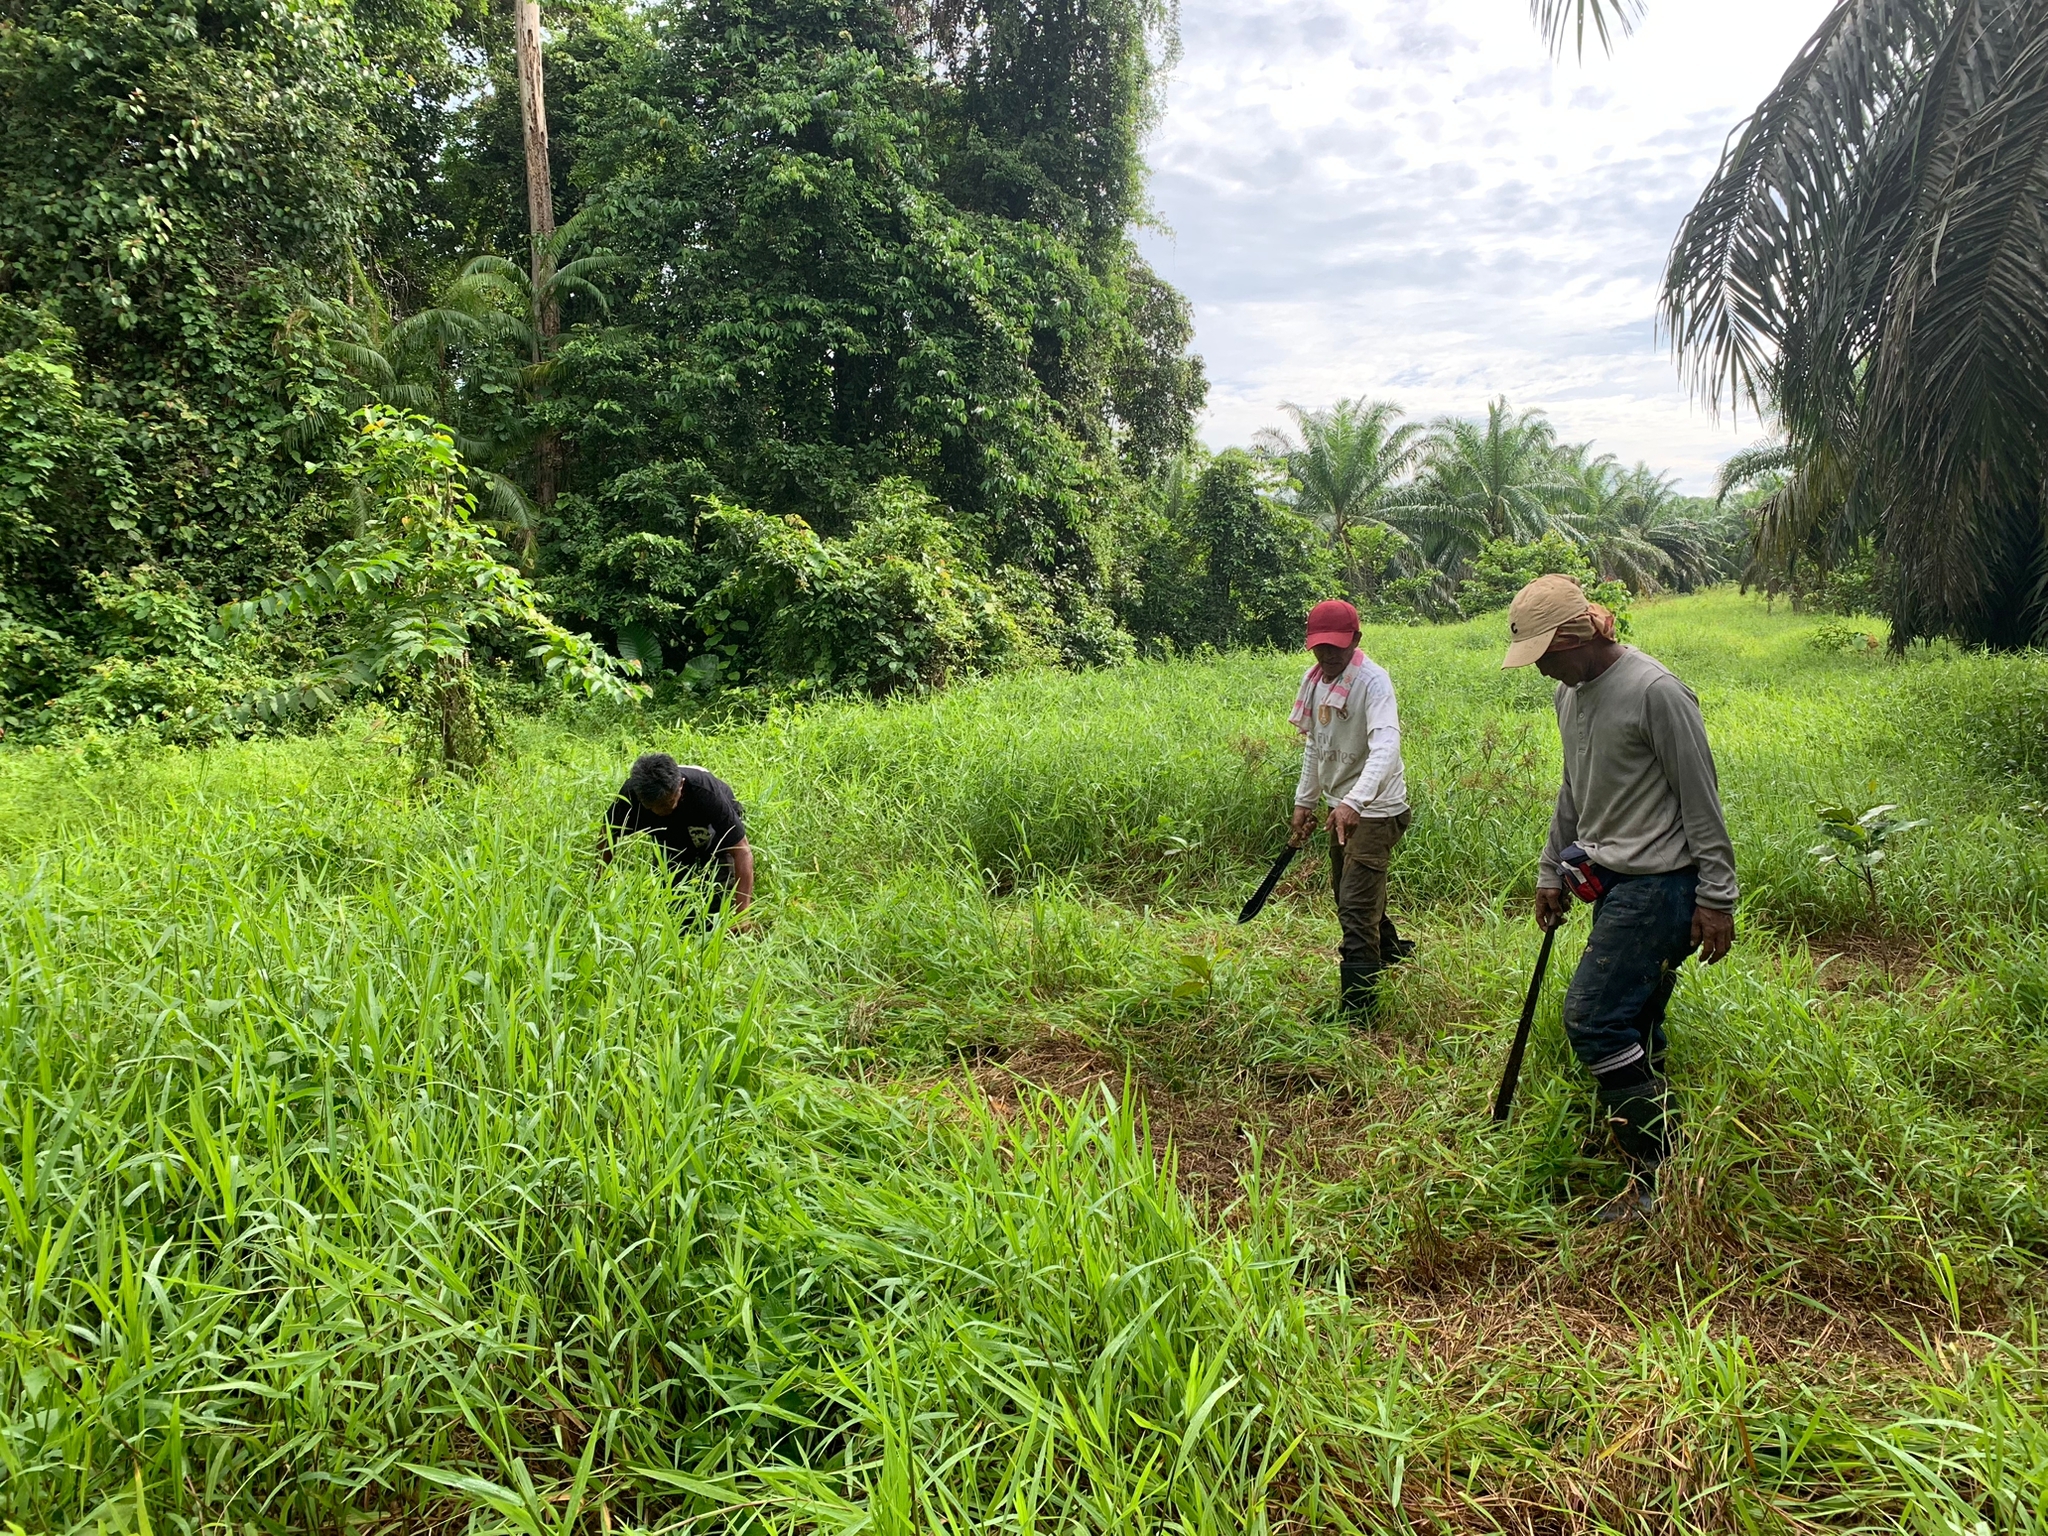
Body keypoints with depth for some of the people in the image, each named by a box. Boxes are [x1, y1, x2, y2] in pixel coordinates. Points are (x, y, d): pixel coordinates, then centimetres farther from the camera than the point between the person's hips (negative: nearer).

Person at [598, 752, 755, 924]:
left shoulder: (705, 792, -42)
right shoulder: (631, 793, -33)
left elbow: (743, 852, -40)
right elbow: (608, 837, -13)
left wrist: (742, 916, -45)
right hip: (673, 842, 3)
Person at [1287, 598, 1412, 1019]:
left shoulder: (1373, 680, -21)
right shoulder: (1314, 679, 4)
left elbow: (1386, 746, -36)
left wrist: (1355, 801, -50)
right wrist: (1304, 802, 18)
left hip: (1374, 810, -9)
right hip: (1341, 806, 9)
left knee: (1356, 909, -11)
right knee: (1346, 894, 24)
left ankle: (1356, 1012, -4)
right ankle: (1393, 956, 49)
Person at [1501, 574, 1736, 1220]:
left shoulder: (1655, 692, -17)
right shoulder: (1570, 693, 11)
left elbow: (1701, 800, -15)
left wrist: (1716, 898, -14)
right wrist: (1551, 871, 23)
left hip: (1658, 884, -9)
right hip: (1615, 880, 9)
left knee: (1594, 1018, -13)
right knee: (1633, 1026, 11)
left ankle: (1660, 1172, -2)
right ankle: (1660, 1160, 22)